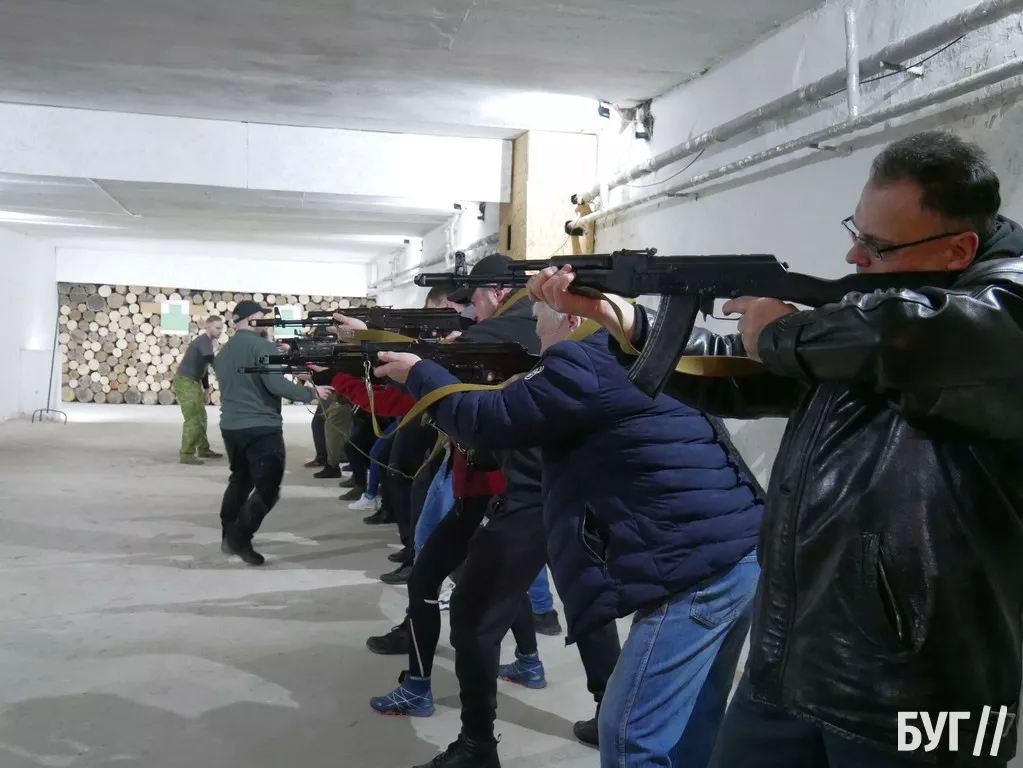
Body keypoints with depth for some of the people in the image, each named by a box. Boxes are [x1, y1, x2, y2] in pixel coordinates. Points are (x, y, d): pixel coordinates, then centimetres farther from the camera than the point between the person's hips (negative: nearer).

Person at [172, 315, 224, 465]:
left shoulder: (207, 342, 15)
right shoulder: (203, 341, -16)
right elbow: (213, 361, -30)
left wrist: (206, 389, 20)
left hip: (193, 382, 10)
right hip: (185, 382, -10)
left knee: (201, 417, 15)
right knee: (192, 419, -10)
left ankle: (203, 449, 25)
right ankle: (187, 455, -6)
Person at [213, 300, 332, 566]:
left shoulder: (224, 350, 11)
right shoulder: (261, 345, -14)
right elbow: (276, 385, -22)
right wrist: (311, 392, -13)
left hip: (230, 426, 9)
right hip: (261, 427, -8)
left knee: (240, 480, 22)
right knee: (267, 488, -4)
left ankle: (228, 535, 28)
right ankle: (240, 539, -10)